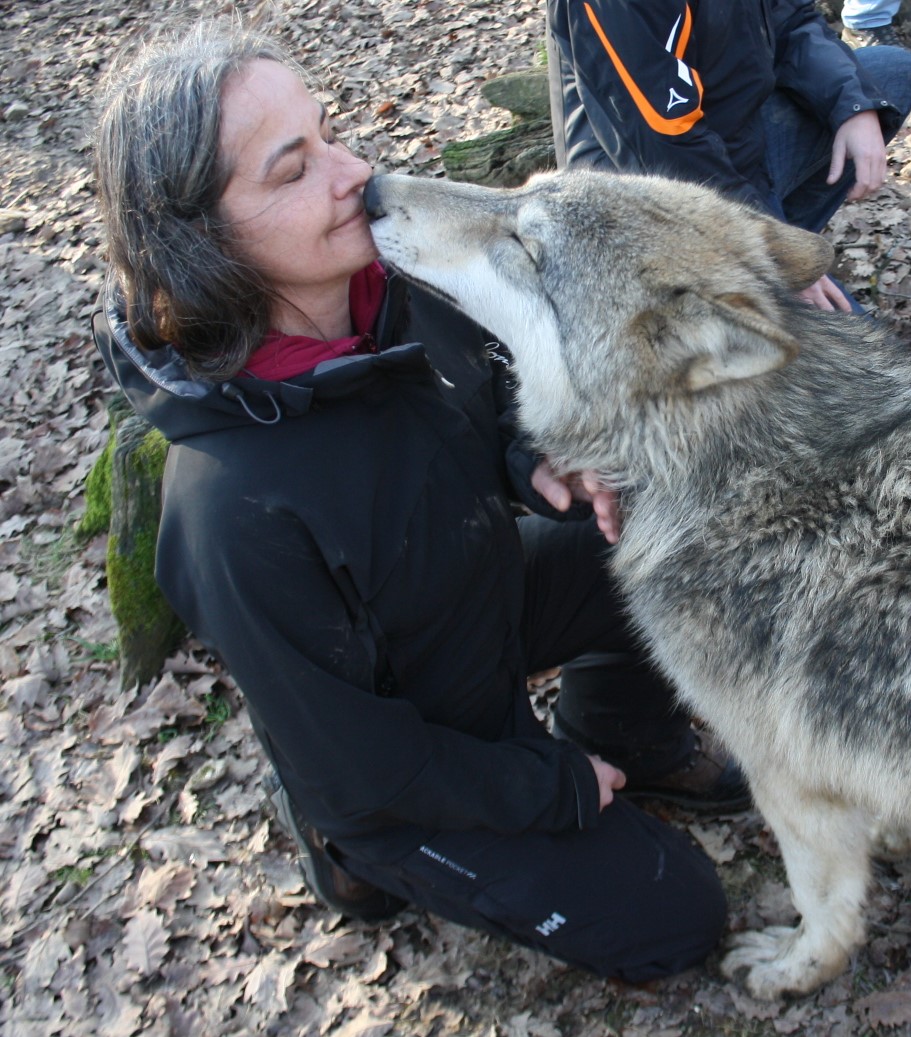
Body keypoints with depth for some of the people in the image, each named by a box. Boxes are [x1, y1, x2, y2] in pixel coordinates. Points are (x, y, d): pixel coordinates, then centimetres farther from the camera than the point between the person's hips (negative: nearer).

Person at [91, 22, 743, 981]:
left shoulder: (398, 285, -19)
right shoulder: (236, 510, -39)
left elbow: (489, 404, 4)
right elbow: (349, 753, -26)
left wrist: (534, 464, -20)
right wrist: (552, 792, -13)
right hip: (393, 774, -6)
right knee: (672, 919, 4)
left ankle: (634, 738, 21)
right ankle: (371, 853, 15)